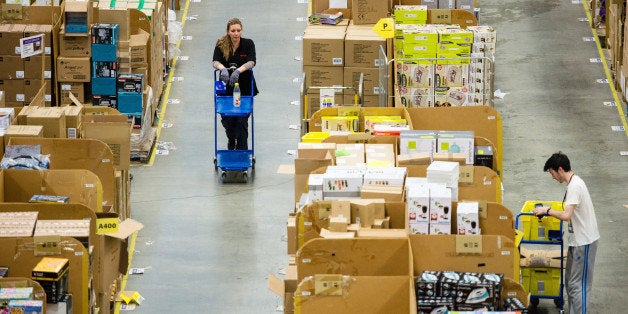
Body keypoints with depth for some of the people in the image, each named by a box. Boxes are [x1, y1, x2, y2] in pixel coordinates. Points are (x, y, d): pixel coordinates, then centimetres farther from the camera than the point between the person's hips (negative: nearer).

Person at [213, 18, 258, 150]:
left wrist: (238, 71, -40)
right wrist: (223, 69, -41)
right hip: (226, 86, 1)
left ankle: (242, 149, 1)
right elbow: (216, 62, -18)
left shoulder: (248, 44, -8)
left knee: (242, 119, -7)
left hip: (244, 87, -1)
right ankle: (231, 141, 33)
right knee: (226, 119, 3)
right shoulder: (221, 45, -5)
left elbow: (251, 62, -22)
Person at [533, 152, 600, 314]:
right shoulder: (574, 182, 12)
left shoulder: (575, 186, -21)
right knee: (570, 281, 16)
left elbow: (566, 216, -29)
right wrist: (550, 211, 14)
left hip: (584, 242, -10)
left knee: (577, 284, -6)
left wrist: (547, 210, -15)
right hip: (577, 240, 10)